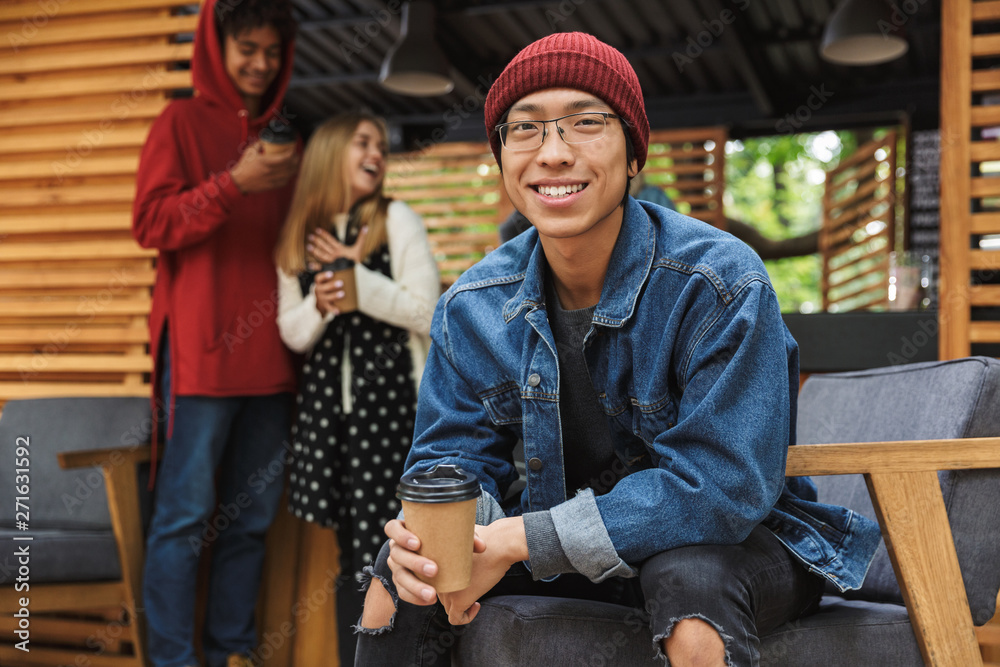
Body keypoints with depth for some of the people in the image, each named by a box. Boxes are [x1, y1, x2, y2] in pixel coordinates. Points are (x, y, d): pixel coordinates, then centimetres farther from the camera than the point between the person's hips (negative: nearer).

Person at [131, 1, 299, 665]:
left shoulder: (283, 139, 19)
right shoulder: (182, 123, 4)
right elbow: (151, 223, -6)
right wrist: (233, 184, -16)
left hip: (269, 354, 6)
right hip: (201, 349, -5)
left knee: (252, 516, 8)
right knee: (186, 512, -5)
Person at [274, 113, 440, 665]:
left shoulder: (397, 220, 0)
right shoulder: (299, 238, 11)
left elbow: (425, 310, -7)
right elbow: (291, 331, 11)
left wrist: (357, 275, -10)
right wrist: (319, 305, -9)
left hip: (389, 399, -3)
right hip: (326, 400, 4)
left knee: (379, 555, -8)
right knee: (351, 554, 9)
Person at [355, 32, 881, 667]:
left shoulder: (722, 283, -23)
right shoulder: (472, 307, -5)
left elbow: (722, 485, -27)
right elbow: (455, 455, 0)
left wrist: (524, 540, -31)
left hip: (733, 543, -4)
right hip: (573, 540, 4)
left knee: (693, 583, -37)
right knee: (400, 573, -10)